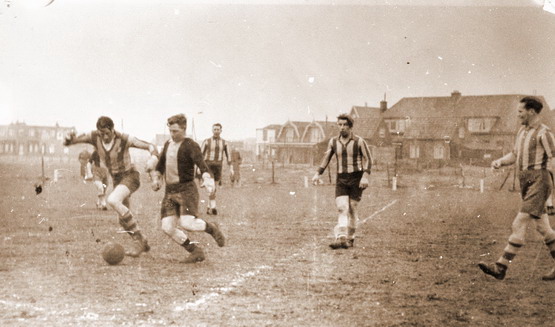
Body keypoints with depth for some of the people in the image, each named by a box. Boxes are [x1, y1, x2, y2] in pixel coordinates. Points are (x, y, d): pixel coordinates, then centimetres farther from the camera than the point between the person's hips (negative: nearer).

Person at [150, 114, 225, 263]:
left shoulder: (190, 146, -8)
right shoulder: (168, 144, 14)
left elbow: (201, 164, -24)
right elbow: (160, 165, 26)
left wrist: (207, 180, -43)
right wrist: (156, 178, 5)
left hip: (186, 189, -7)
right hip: (170, 191, 7)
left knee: (186, 223, -23)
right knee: (167, 227, -5)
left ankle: (211, 228, 8)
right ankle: (196, 251, 8)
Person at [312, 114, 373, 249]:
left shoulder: (359, 141, -4)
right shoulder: (333, 141, 7)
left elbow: (368, 159, -4)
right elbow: (326, 158, 14)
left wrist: (365, 176, -16)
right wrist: (318, 174, 4)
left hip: (356, 178, -2)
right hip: (341, 179, 2)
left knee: (352, 209, 1)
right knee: (342, 208, -13)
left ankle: (350, 239, 14)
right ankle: (341, 238, -25)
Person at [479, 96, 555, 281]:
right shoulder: (522, 131, 14)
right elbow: (515, 155, 23)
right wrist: (500, 162, 2)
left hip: (538, 181, -9)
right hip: (525, 182, 9)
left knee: (519, 225, -12)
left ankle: (501, 267, -13)